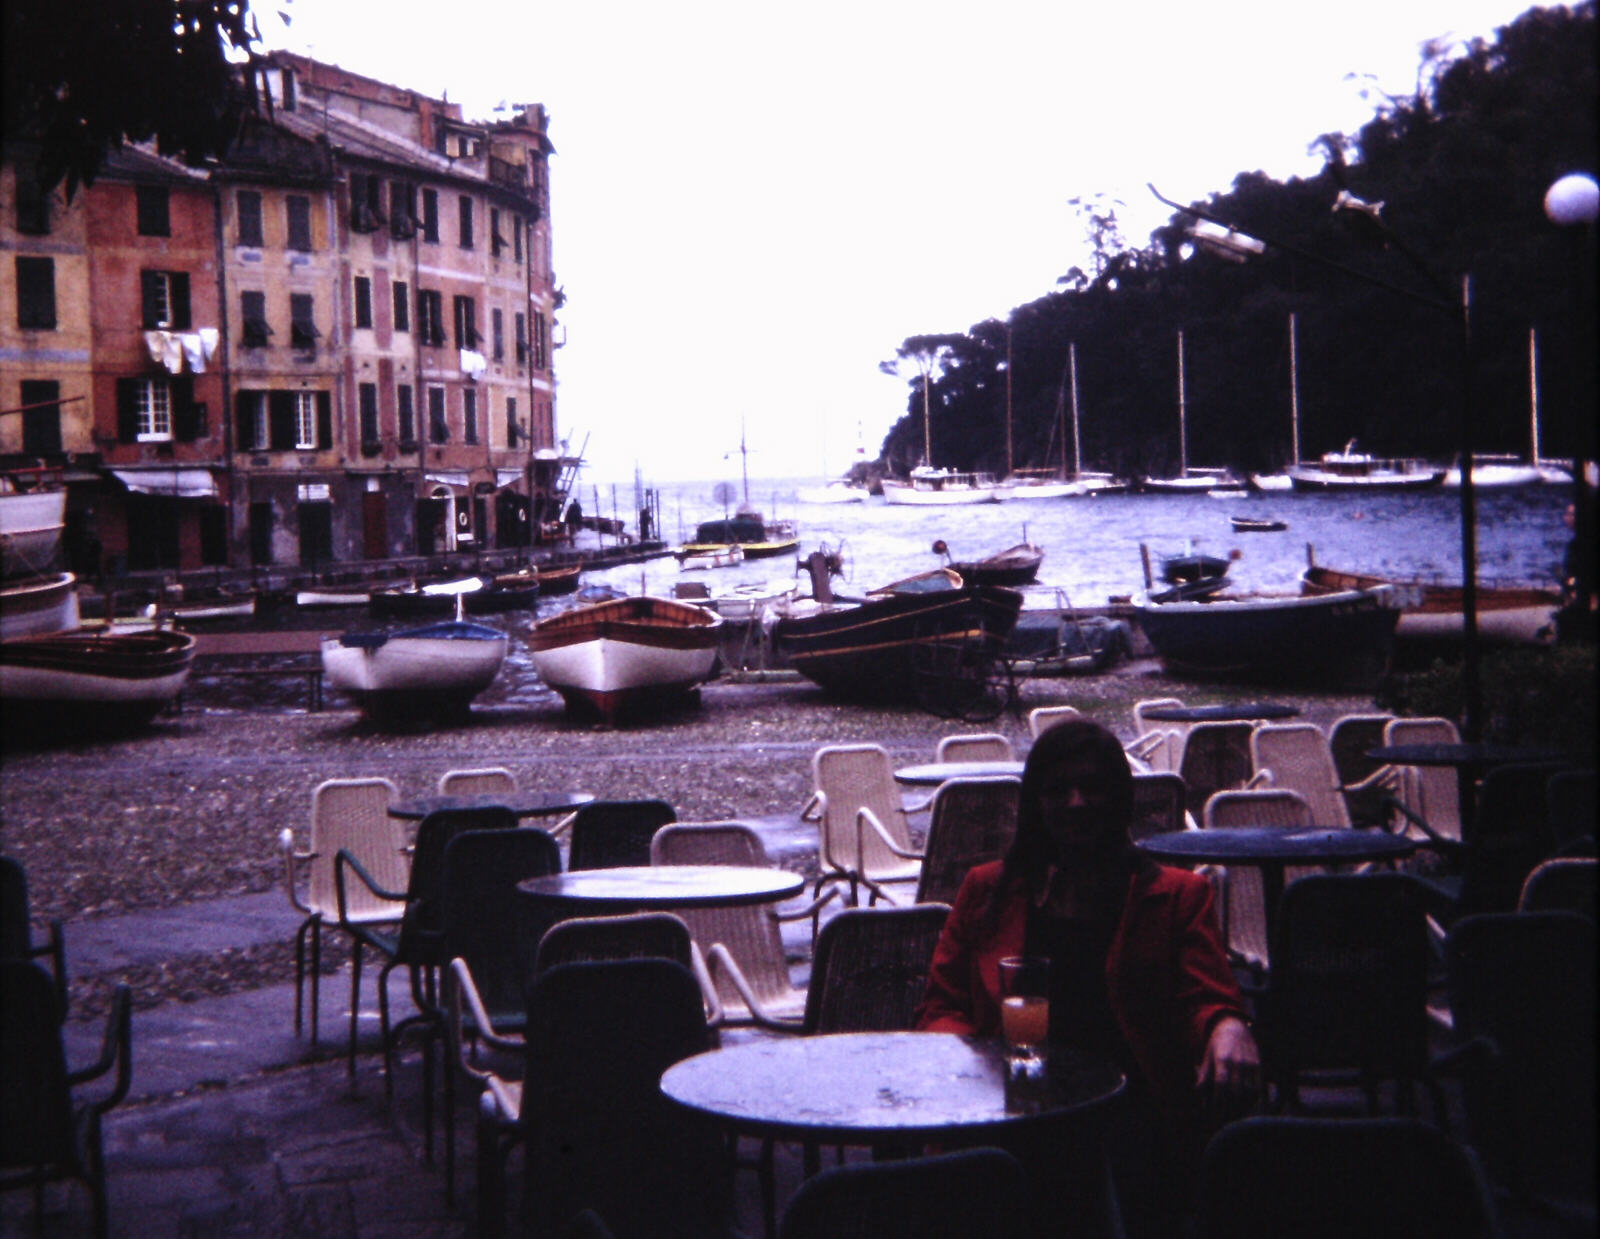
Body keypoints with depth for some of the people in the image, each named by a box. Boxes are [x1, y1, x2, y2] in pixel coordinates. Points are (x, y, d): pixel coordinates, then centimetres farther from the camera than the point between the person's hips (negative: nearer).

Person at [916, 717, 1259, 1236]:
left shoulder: (1176, 896, 20)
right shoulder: (989, 890, 24)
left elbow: (1208, 998, 7)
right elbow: (940, 1008, 18)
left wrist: (1227, 1029, -20)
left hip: (1128, 1109, 0)